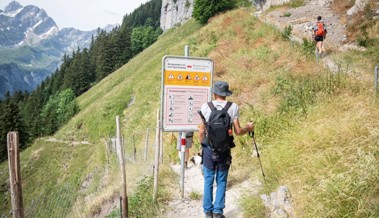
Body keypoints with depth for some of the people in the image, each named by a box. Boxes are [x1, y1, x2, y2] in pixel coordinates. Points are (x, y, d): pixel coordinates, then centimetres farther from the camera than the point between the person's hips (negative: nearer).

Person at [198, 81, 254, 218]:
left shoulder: (206, 106, -4)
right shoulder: (233, 107, -4)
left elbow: (201, 131, -2)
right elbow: (237, 131, -4)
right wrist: (248, 128, 16)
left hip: (209, 149, 0)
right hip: (224, 150, 0)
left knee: (208, 181, 12)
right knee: (221, 182, 11)